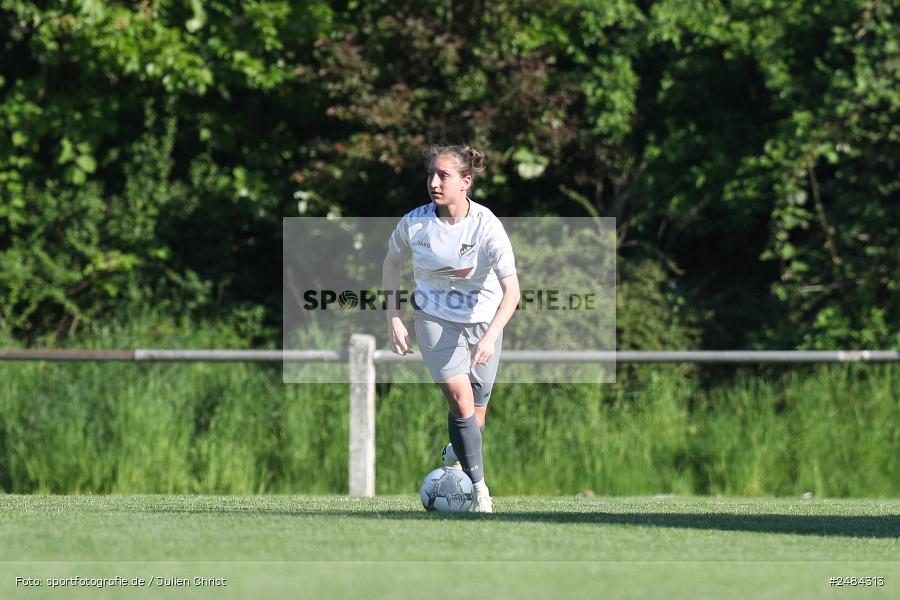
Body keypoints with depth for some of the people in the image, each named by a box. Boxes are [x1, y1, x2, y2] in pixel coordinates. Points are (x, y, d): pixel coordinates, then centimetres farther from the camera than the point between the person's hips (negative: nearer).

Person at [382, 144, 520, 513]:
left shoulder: (487, 227, -22)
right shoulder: (414, 223, -16)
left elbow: (511, 292, -22)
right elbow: (392, 261, 6)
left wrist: (490, 337, -35)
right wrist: (393, 318, 1)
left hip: (483, 320, 0)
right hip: (434, 319, 0)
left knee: (476, 417, 7)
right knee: (460, 399, -19)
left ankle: (457, 456, 40)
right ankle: (479, 490, -15)